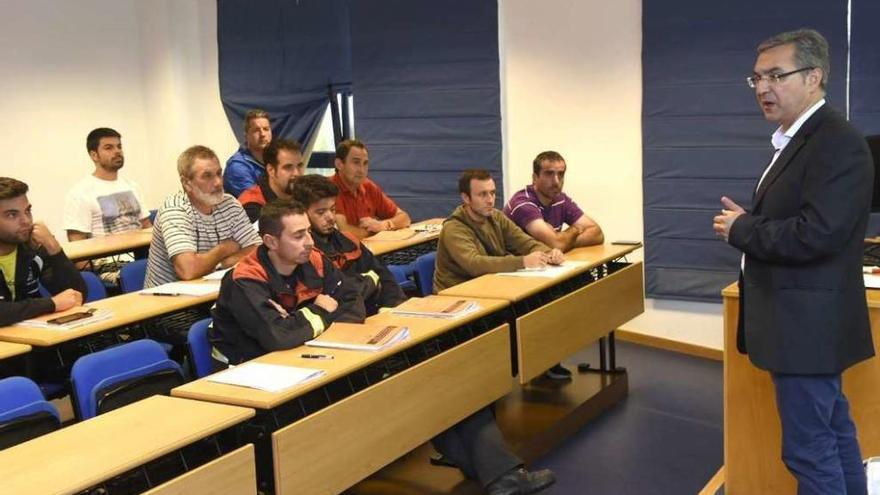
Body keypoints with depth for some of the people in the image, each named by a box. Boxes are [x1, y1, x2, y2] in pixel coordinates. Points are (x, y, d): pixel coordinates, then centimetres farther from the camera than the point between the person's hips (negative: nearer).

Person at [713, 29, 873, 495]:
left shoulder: (838, 143, -19)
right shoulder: (796, 139, 13)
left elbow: (815, 235, -28)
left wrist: (741, 228, -14)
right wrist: (750, 221, 0)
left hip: (806, 323, -10)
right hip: (805, 320, 10)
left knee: (809, 448, -2)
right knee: (834, 433, 20)